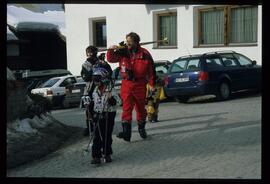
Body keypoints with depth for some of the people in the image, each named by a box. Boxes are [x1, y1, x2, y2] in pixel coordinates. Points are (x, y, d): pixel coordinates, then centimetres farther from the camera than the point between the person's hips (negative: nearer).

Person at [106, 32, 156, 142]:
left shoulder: (145, 54, -6)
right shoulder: (123, 52, -1)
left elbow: (151, 70, -2)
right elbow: (111, 59, 5)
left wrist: (151, 84, -2)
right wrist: (111, 50, -14)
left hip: (140, 84, -1)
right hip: (126, 84, 1)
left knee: (141, 108, 14)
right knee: (126, 108, -9)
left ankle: (141, 128, 34)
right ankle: (126, 132, -12)